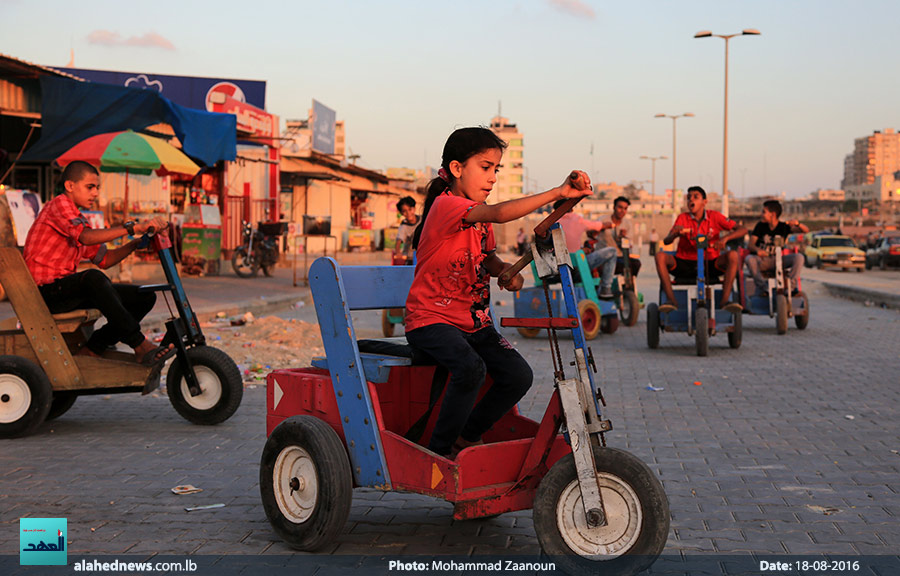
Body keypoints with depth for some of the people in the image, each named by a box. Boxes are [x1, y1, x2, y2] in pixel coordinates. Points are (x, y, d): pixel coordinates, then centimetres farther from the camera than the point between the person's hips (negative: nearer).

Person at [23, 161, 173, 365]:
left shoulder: (80, 219, 23)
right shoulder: (59, 205, -6)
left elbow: (104, 259, 16)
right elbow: (86, 237, -26)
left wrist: (136, 243, 0)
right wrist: (132, 227, -33)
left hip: (67, 291, 9)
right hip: (46, 290, -9)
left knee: (145, 297, -1)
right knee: (93, 278, -40)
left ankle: (91, 350, -6)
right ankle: (140, 346, -38)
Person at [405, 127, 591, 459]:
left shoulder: (478, 212, 12)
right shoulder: (446, 205, -17)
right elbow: (499, 213, -33)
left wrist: (505, 270, -6)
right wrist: (558, 193, -40)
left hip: (474, 320, 8)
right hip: (431, 319, -8)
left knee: (519, 375, -11)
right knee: (471, 369, -34)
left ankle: (468, 437, 12)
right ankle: (438, 453, -14)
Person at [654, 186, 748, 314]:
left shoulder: (714, 216, 1)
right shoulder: (682, 218, 3)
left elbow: (742, 230, -3)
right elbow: (666, 241, -6)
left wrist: (725, 238, -23)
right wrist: (675, 234, -31)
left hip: (709, 264, -1)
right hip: (685, 264, 1)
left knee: (732, 255, -26)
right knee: (660, 256, -24)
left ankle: (725, 300, -28)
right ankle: (670, 300, -23)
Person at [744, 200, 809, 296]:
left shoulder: (784, 227, 0)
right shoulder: (760, 226, 0)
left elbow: (806, 230, -6)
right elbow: (751, 244, -7)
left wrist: (797, 223, -30)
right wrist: (757, 250, -32)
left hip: (777, 261, 1)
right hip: (761, 260, 0)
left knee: (799, 257, -23)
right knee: (749, 259, -34)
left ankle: (791, 286, -19)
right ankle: (762, 287, -24)